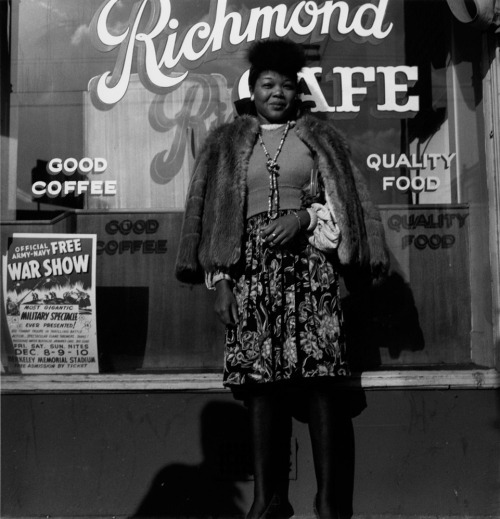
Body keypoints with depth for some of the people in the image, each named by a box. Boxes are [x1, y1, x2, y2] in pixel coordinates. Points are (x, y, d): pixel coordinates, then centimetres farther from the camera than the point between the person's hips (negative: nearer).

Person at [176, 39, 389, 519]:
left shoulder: (319, 136, 15)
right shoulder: (226, 142, 16)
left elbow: (346, 201, 9)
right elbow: (210, 213, 10)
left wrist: (304, 217, -10)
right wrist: (218, 280, 0)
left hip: (310, 264, -1)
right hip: (251, 267, 1)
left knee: (321, 378, -8)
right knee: (259, 379, -1)